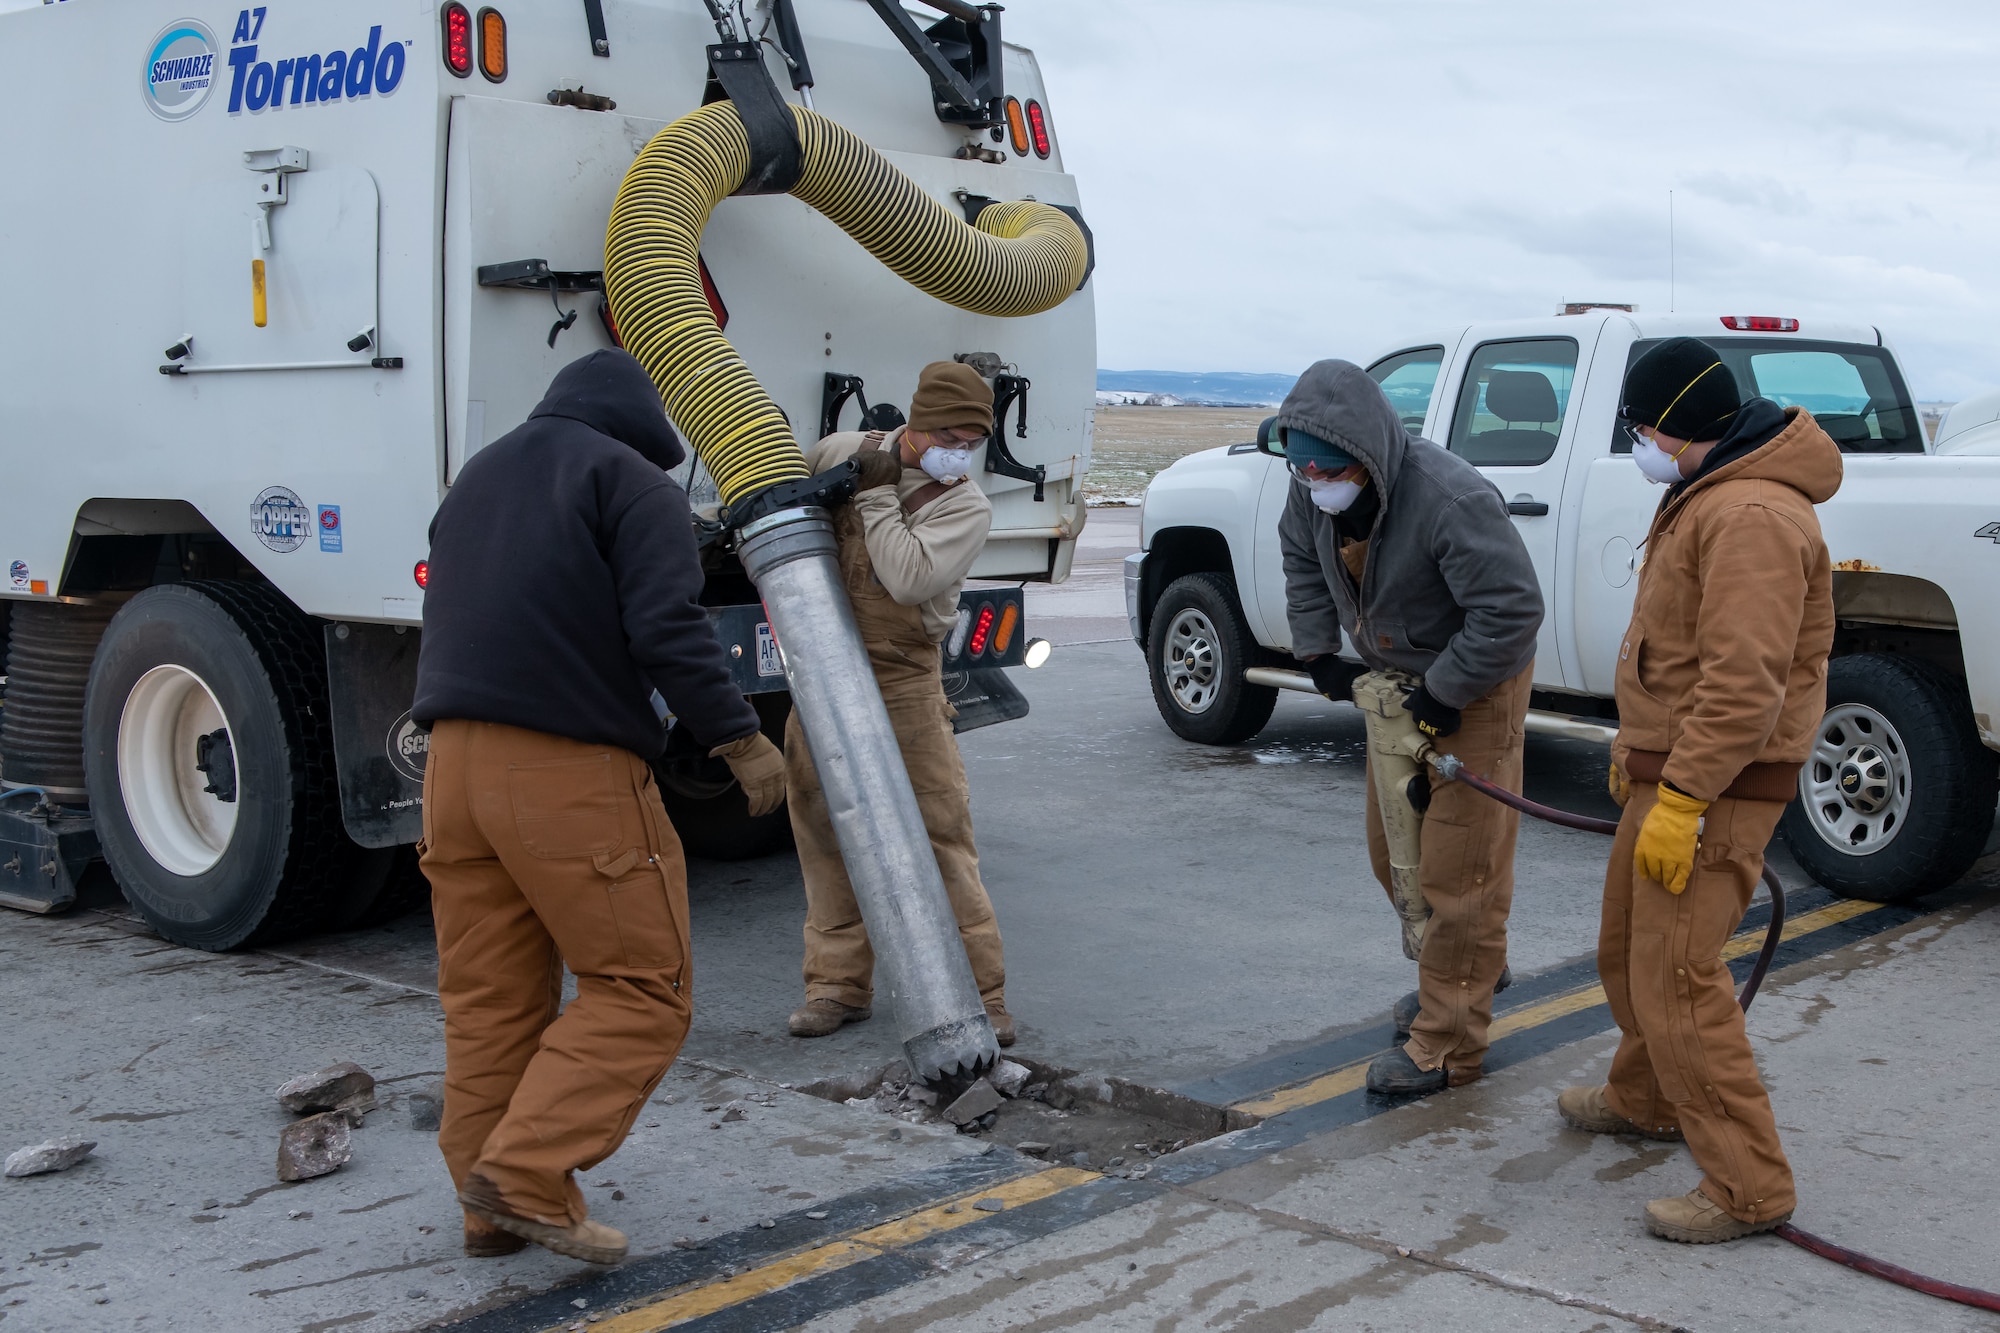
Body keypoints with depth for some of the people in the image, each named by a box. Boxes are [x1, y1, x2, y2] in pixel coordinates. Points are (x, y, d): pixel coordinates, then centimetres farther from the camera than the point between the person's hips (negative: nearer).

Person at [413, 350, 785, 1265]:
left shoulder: (476, 479, 23)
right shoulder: (629, 481, -2)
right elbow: (666, 629, -14)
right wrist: (739, 739, -10)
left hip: (454, 760, 8)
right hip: (570, 773, -8)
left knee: (488, 1000, 12)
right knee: (639, 989, 0)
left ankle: (493, 1210, 16)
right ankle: (527, 1172, -10)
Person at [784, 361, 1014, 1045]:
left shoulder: (966, 507, -8)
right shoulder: (841, 451, 3)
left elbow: (911, 578, -24)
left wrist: (876, 498, -16)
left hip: (902, 681, -4)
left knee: (940, 832, -6)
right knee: (825, 830, 8)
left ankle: (979, 992, 0)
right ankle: (841, 982, 20)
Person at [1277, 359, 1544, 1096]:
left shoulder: (1451, 499, -35)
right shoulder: (1314, 488, -12)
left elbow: (1512, 608, -31)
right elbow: (1301, 555, 10)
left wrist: (1443, 694, -24)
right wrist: (1316, 649, 5)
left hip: (1474, 682, -8)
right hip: (1394, 677, 8)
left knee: (1457, 865, -6)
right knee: (1393, 848, 19)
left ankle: (1446, 1045, 3)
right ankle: (1468, 967, 42)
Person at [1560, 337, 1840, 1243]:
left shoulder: (1753, 517, -23)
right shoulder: (1705, 496, 13)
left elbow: (1745, 685, -29)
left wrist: (1680, 801, -29)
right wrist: (1635, 748, 26)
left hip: (1714, 787, -11)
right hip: (1668, 770, 11)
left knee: (1677, 980, -11)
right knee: (1628, 949, 23)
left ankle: (1747, 1186, -3)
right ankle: (1646, 1100, 44)